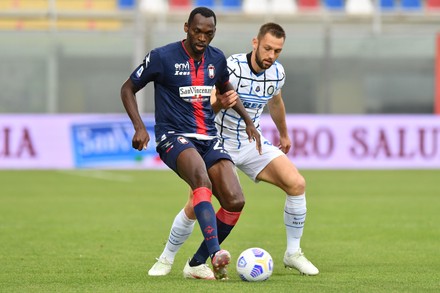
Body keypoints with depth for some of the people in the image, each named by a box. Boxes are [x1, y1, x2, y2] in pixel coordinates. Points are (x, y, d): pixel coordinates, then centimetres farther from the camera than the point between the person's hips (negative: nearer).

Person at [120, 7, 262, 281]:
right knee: (201, 177, -38)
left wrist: (248, 120, 20)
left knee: (235, 201, -13)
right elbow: (128, 89, 3)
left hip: (210, 139, 6)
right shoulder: (162, 57, -7)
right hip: (174, 137, -6)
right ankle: (215, 254, -52)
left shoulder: (217, 58, 8)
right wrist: (140, 127, -9)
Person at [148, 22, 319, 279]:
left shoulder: (277, 72, -4)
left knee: (297, 183, -14)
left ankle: (293, 253, 0)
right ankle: (166, 260, 12)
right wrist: (219, 103, -57)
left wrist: (284, 134, 33)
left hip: (253, 143, 5)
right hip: (220, 142, -5)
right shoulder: (232, 67, -24)